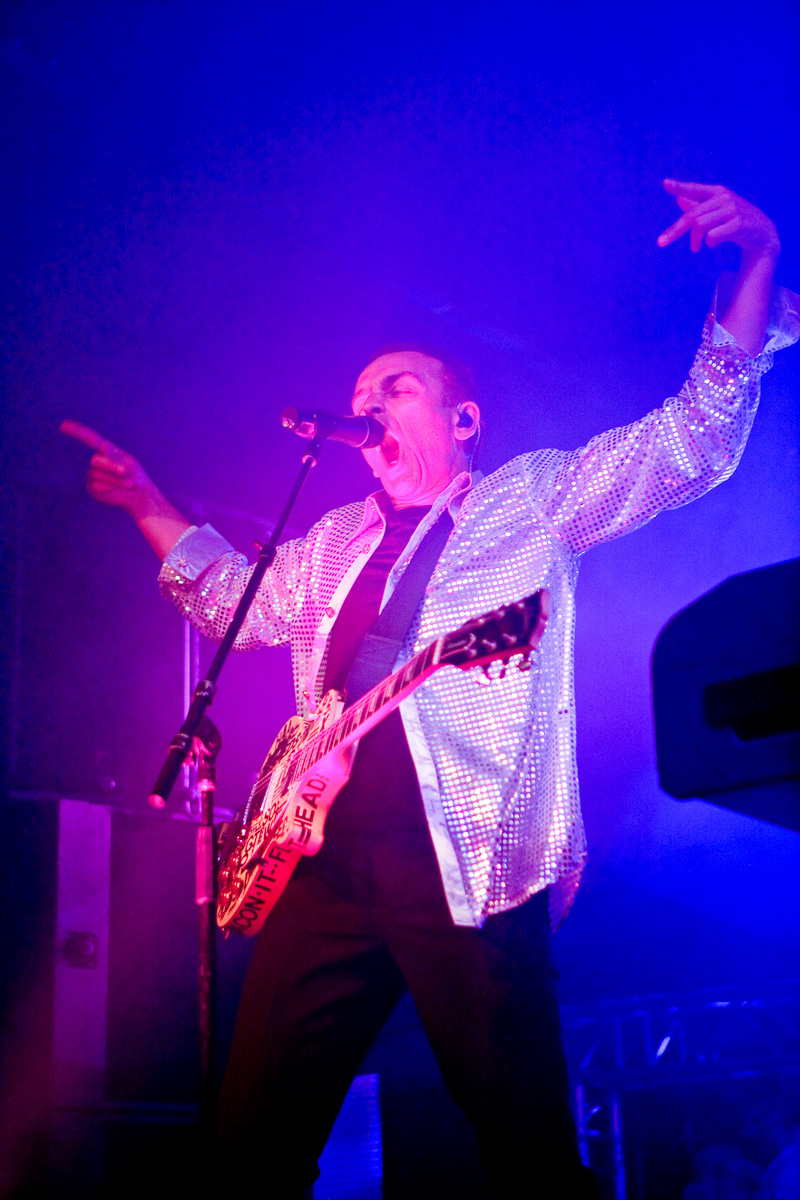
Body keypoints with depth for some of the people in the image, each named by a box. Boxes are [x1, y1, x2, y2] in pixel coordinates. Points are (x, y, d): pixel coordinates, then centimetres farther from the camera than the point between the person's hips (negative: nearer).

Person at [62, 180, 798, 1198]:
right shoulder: (338, 541, 27)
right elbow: (240, 604, 40)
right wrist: (148, 506, 33)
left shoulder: (533, 498, 10)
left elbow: (696, 438, 2)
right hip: (325, 859, 6)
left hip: (470, 863, -5)